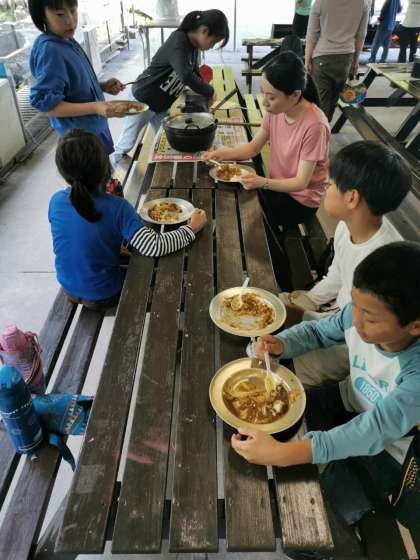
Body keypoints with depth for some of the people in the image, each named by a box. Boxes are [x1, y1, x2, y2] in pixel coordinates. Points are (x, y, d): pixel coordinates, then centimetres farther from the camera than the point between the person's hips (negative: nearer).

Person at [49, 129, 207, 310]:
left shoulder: (55, 201, -15)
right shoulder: (117, 208, -29)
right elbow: (154, 247, -36)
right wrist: (191, 228, -22)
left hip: (69, 288, 5)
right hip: (104, 296, -4)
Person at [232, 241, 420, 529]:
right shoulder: (361, 313, -24)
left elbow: (374, 431, -43)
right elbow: (317, 331, -7)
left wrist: (282, 453, -51)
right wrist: (281, 344, -28)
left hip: (389, 447, -4)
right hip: (352, 399, 5)